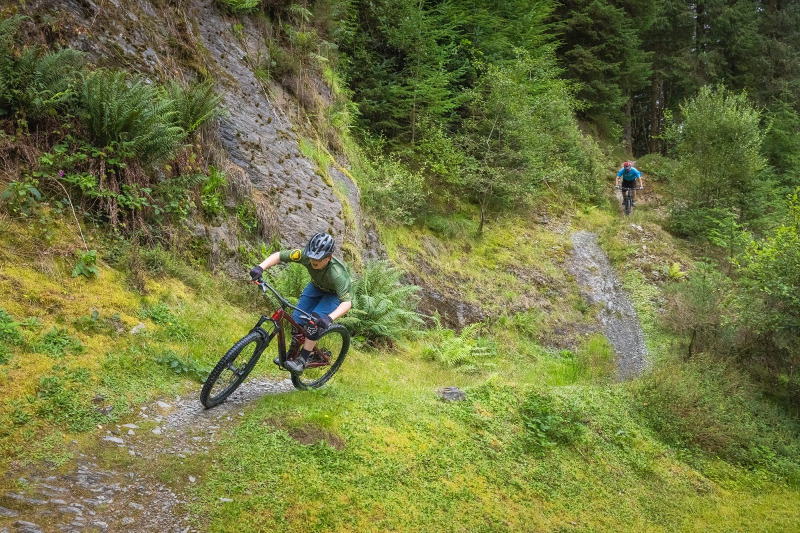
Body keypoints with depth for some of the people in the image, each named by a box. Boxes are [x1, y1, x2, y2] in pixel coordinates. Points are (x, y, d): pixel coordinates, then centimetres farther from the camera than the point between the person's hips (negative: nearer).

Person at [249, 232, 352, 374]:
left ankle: (303, 359, -14)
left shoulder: (337, 274, -43)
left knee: (316, 320, -26)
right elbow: (278, 255, -26)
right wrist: (260, 267, -43)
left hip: (336, 293, -5)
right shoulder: (305, 255, -32)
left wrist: (329, 318, -63)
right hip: (316, 287, 5)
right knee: (297, 319, -4)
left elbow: (347, 302, -47)